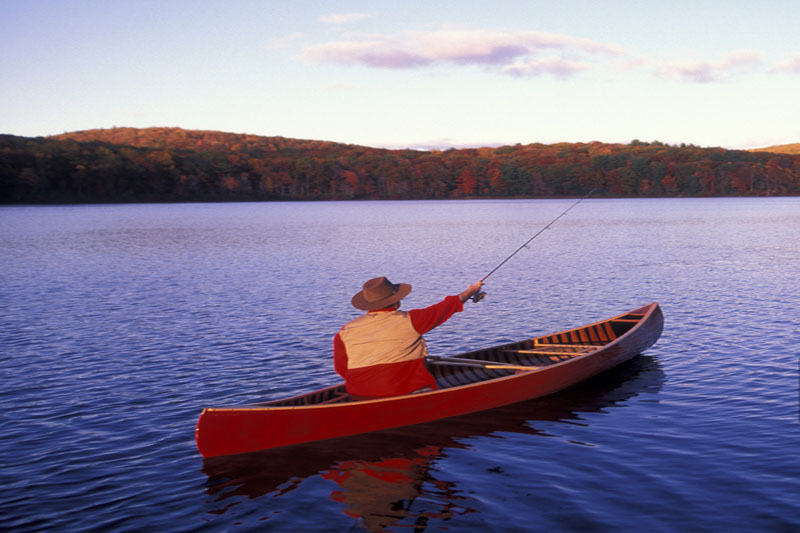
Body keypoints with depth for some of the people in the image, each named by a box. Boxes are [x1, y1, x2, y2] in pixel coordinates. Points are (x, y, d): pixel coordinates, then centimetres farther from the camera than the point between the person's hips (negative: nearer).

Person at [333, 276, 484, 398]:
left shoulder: (345, 332, 3)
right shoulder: (409, 321, -2)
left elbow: (341, 369, 7)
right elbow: (447, 307, 13)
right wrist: (471, 291, 30)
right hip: (406, 391, -4)